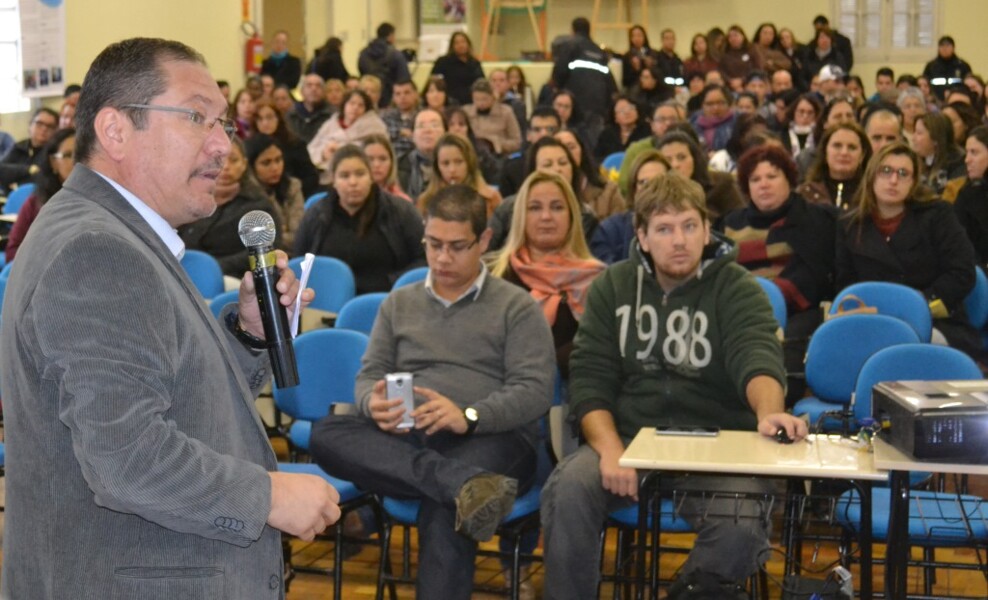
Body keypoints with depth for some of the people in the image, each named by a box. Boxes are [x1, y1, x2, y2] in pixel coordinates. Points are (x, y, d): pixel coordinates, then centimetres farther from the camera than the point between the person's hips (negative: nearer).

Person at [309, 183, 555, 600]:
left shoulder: (517, 308, 8)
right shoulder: (399, 303, 21)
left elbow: (535, 391, -3)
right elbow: (368, 376, 15)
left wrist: (468, 417, -21)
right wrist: (374, 404, -12)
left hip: (490, 440, -4)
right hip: (406, 440, 5)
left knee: (443, 510, -40)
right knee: (326, 434, -29)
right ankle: (461, 483, -43)